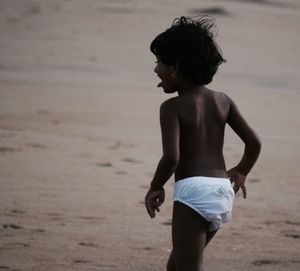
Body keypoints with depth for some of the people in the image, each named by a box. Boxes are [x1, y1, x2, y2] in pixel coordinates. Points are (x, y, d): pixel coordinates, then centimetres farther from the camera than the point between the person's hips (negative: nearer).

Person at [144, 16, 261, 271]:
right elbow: (254, 142, 9)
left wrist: (155, 187, -3)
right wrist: (241, 172, 27)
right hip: (223, 190, 7)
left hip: (192, 189, -7)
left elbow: (171, 157, -19)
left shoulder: (172, 107, -7)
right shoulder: (223, 101, 10)